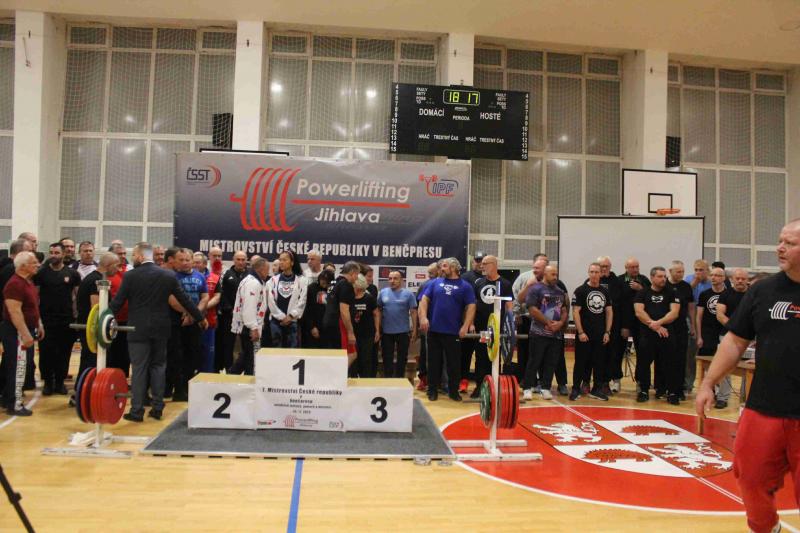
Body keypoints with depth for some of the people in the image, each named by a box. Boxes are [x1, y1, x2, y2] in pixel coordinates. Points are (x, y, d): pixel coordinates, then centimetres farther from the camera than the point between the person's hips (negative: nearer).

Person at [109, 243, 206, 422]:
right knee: (158, 366, 12)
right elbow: (184, 299, 7)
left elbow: (117, 302, -6)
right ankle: (157, 408, 15)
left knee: (139, 369, 2)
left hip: (138, 329, -3)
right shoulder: (168, 276, 2)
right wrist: (200, 318, 17)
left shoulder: (130, 276, -8)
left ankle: (137, 410, 5)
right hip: (160, 329, 3)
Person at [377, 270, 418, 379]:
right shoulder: (383, 292, 1)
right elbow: (378, 311, 5)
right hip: (386, 331, 1)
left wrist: (414, 330, -6)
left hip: (403, 331, -1)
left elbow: (413, 312, -2)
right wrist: (378, 329, 2)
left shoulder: (408, 294, -3)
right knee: (387, 358, 9)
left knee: (402, 358, 10)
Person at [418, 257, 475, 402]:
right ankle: (433, 390, 18)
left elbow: (471, 307, -2)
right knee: (434, 361, 8)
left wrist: (465, 326, -11)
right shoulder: (435, 283, 9)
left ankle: (453, 390, 19)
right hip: (434, 329, 2)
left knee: (454, 362, 6)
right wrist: (423, 317, -9)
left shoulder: (465, 286, 3)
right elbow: (424, 300, 6)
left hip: (453, 331, -1)